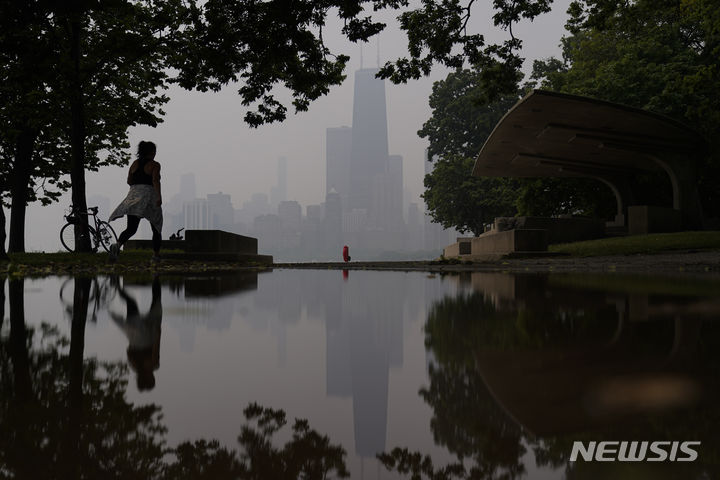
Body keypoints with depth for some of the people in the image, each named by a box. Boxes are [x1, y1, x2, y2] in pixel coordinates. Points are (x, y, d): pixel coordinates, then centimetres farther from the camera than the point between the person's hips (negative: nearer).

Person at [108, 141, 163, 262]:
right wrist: (159, 196, -24)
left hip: (134, 195, 4)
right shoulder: (154, 165, -1)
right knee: (156, 229, 12)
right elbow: (155, 180, -16)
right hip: (149, 197, -4)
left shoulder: (135, 163, 14)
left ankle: (117, 245, -31)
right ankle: (156, 255, 14)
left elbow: (129, 181, 15)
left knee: (131, 228, -3)